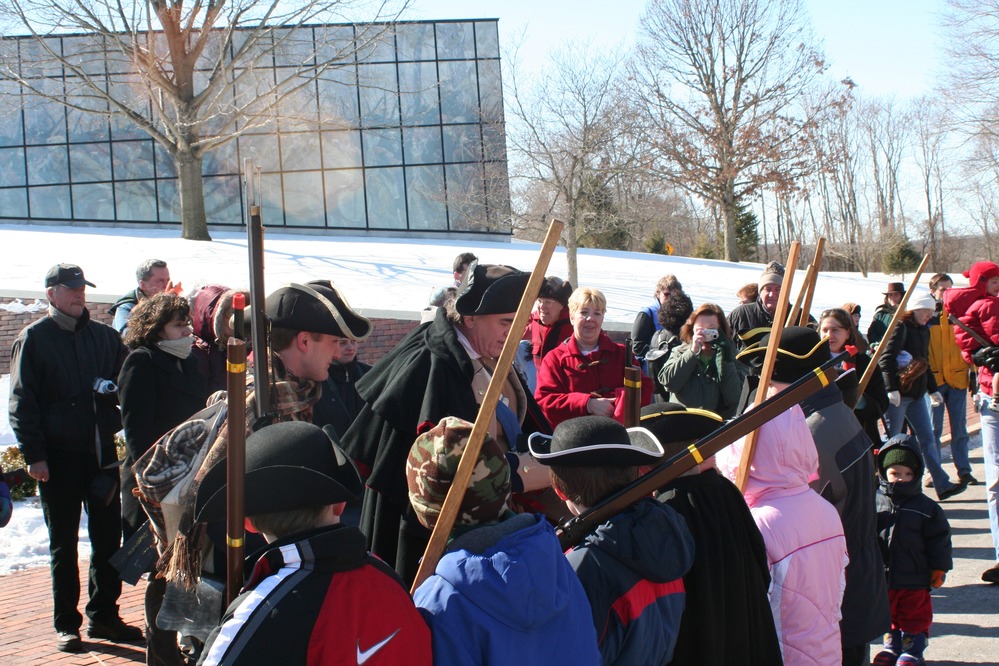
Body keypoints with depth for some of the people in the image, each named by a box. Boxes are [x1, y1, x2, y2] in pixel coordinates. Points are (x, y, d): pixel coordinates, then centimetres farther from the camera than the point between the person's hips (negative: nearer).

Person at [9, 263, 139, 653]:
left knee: (108, 538, 7)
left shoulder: (105, 336, 10)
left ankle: (104, 616, 20)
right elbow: (22, 403, -4)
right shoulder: (34, 339, -1)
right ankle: (66, 624, 15)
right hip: (58, 457, -4)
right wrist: (33, 454, -12)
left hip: (102, 452, 4)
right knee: (63, 544, 6)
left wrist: (113, 390, -6)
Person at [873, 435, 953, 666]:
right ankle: (892, 645, 35)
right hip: (882, 577, 2)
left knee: (915, 616, 11)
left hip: (914, 579, -2)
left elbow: (939, 539, -2)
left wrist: (939, 569, -2)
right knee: (889, 615, 17)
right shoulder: (875, 504, -4)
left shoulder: (926, 508, -7)